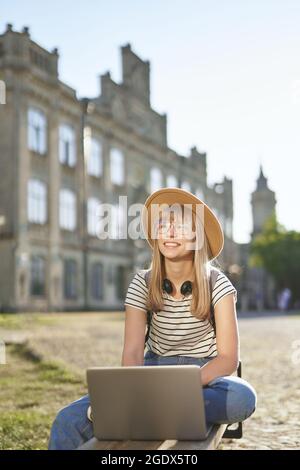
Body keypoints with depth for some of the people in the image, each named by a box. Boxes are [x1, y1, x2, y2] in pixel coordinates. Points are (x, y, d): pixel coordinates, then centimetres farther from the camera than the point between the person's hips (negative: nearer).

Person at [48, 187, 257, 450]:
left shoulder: (217, 285, -8)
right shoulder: (142, 284, -3)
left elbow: (229, 358, -14)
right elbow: (132, 352, -11)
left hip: (205, 374, 0)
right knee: (68, 420, -24)